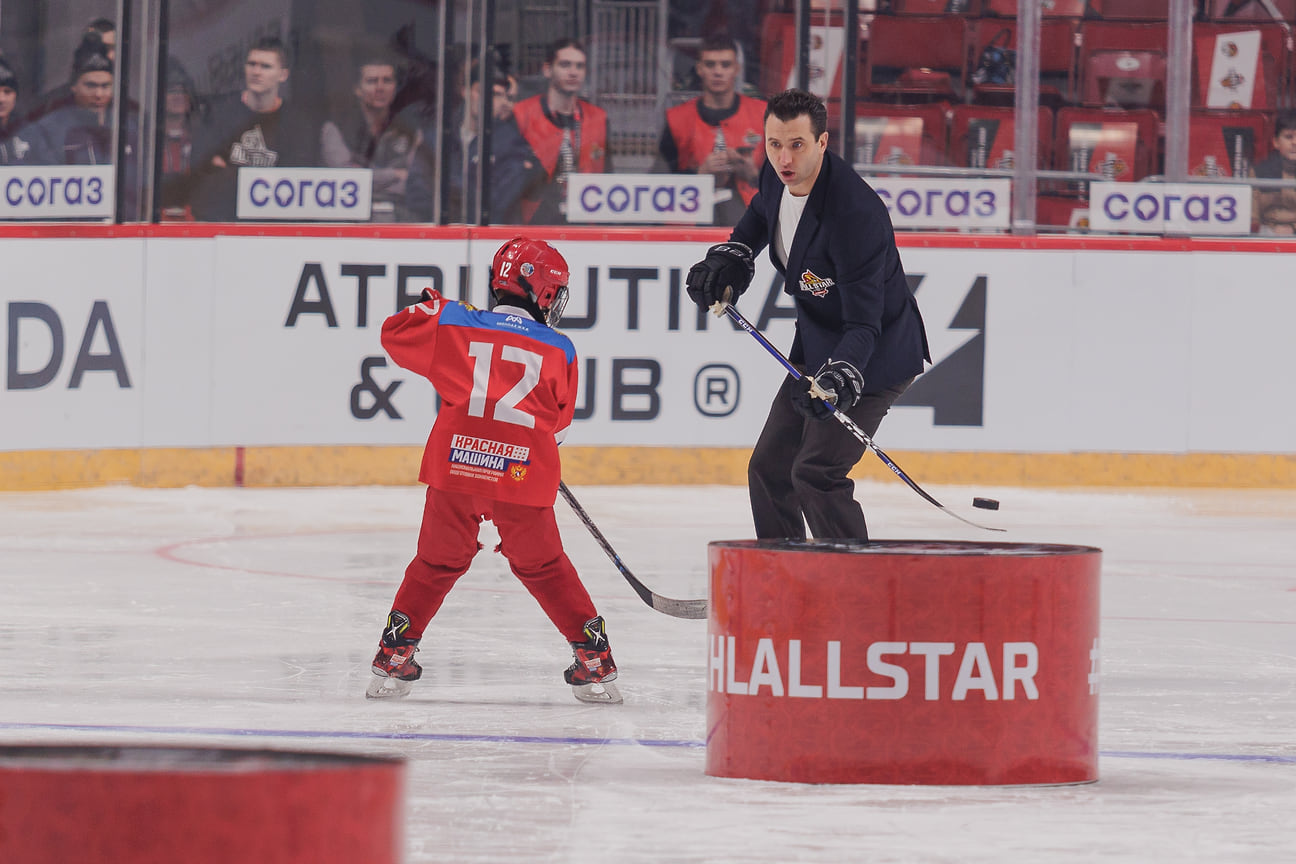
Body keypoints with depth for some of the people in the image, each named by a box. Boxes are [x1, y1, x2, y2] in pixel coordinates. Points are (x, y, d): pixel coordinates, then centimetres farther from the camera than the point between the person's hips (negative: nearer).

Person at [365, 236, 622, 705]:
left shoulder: (453, 325, 5)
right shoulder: (558, 351, 5)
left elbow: (395, 334, 18)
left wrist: (428, 307, 35)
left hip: (455, 468, 0)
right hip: (523, 476, 0)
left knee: (438, 561, 18)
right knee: (542, 566, 17)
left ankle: (393, 658, 17)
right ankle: (594, 660, 15)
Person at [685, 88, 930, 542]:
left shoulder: (856, 214, -33)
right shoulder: (777, 175, -8)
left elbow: (864, 324, -32)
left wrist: (839, 378, -47)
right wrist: (730, 257, 6)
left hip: (874, 355, -9)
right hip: (817, 347, 9)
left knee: (816, 474, -20)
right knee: (770, 467, 14)